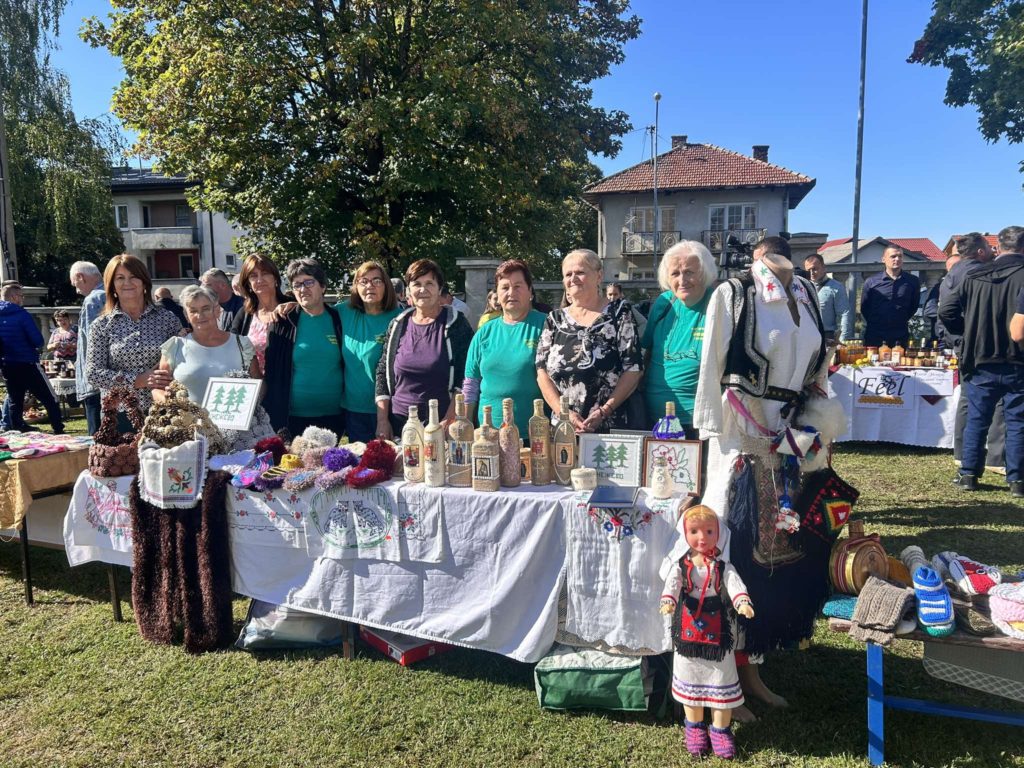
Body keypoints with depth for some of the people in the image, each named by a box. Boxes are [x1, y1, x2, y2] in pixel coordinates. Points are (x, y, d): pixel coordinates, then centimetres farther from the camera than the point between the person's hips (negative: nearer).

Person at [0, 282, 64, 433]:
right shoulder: (21, 314, -13)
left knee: (15, 403, 14)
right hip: (27, 364, -7)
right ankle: (59, 432, -3)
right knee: (50, 401, 0)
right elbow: (38, 341, -15)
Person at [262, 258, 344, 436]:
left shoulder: (337, 321, 2)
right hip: (292, 417, -1)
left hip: (333, 416, 1)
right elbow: (271, 371, 1)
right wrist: (272, 413, -3)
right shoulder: (283, 322, -1)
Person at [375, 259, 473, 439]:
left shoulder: (456, 323, -2)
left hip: (442, 424, -3)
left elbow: (465, 379, -7)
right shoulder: (397, 325, 8)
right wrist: (382, 421, 4)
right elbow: (383, 373, 11)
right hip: (399, 422, 3)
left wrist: (449, 421, -13)